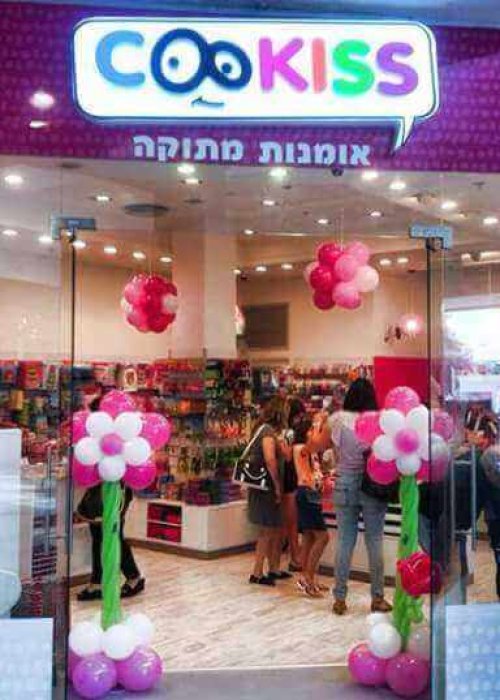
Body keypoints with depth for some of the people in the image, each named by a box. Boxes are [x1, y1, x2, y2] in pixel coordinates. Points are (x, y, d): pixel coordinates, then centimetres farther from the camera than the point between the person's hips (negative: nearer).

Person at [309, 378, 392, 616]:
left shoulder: (338, 420, -2)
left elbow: (316, 446, 8)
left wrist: (319, 423, 23)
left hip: (346, 483, 1)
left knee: (344, 541, 7)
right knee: (375, 541, 8)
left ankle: (340, 599, 13)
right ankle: (377, 598, 16)